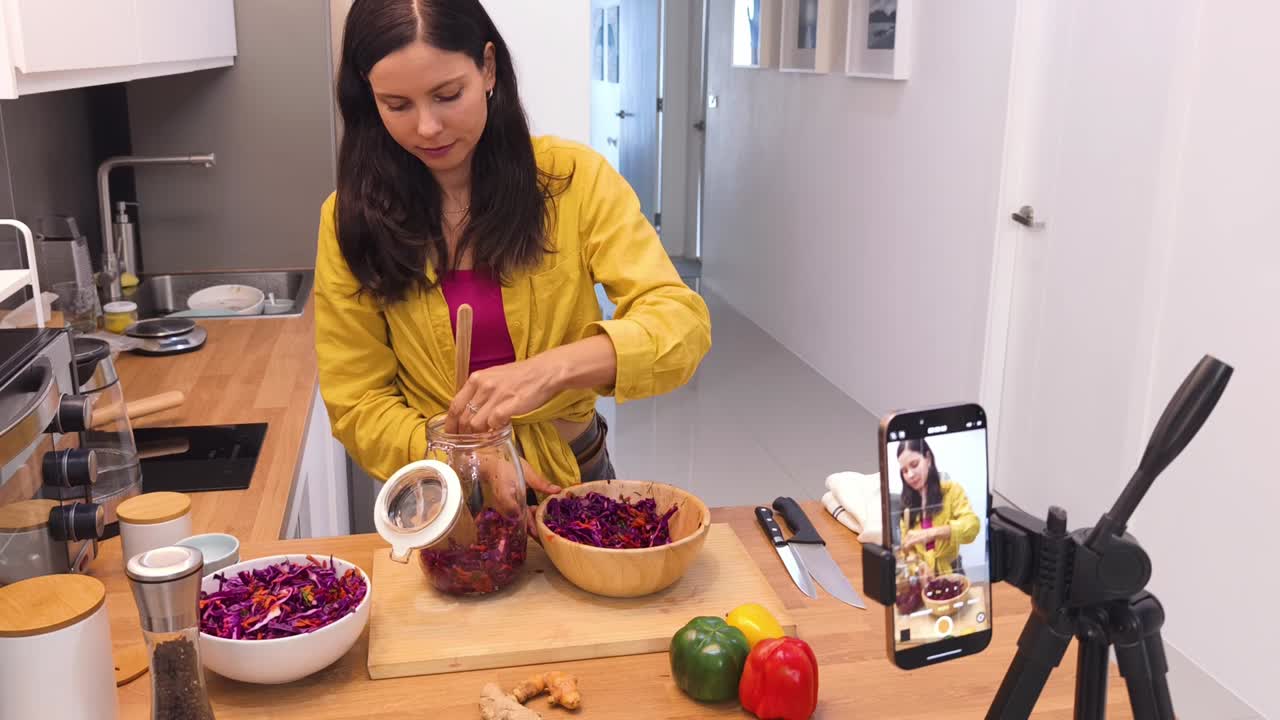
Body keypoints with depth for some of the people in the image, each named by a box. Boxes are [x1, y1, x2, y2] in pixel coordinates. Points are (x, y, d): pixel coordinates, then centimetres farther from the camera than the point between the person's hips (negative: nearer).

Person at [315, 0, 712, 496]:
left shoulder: (571, 178, -9)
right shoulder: (350, 219, -6)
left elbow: (682, 322, -16)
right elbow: (357, 404, -4)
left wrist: (554, 367, -33)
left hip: (572, 474, -1)